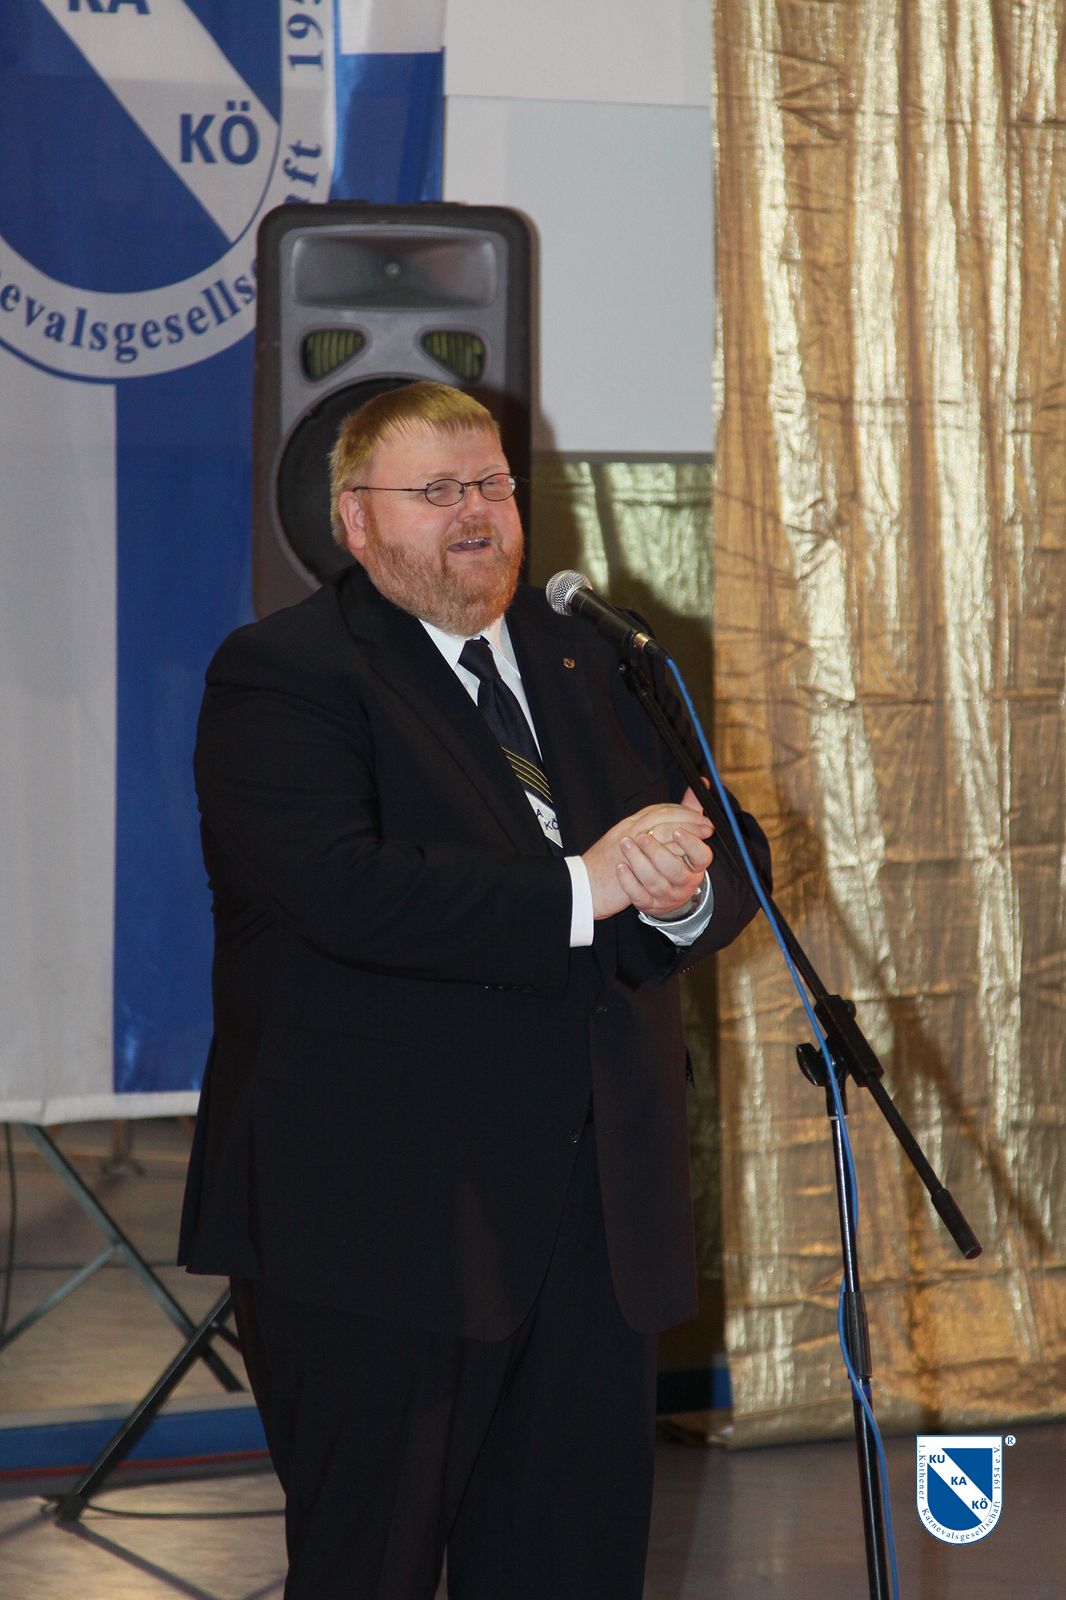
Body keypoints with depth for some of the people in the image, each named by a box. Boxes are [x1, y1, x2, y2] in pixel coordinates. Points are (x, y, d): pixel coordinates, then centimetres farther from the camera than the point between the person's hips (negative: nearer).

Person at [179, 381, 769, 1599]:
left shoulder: (589, 662, 17)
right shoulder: (282, 675, -5)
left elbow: (732, 848, 12)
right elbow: (343, 888, -22)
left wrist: (682, 891, -13)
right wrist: (582, 890, -21)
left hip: (597, 1215, 6)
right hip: (384, 1220, -6)